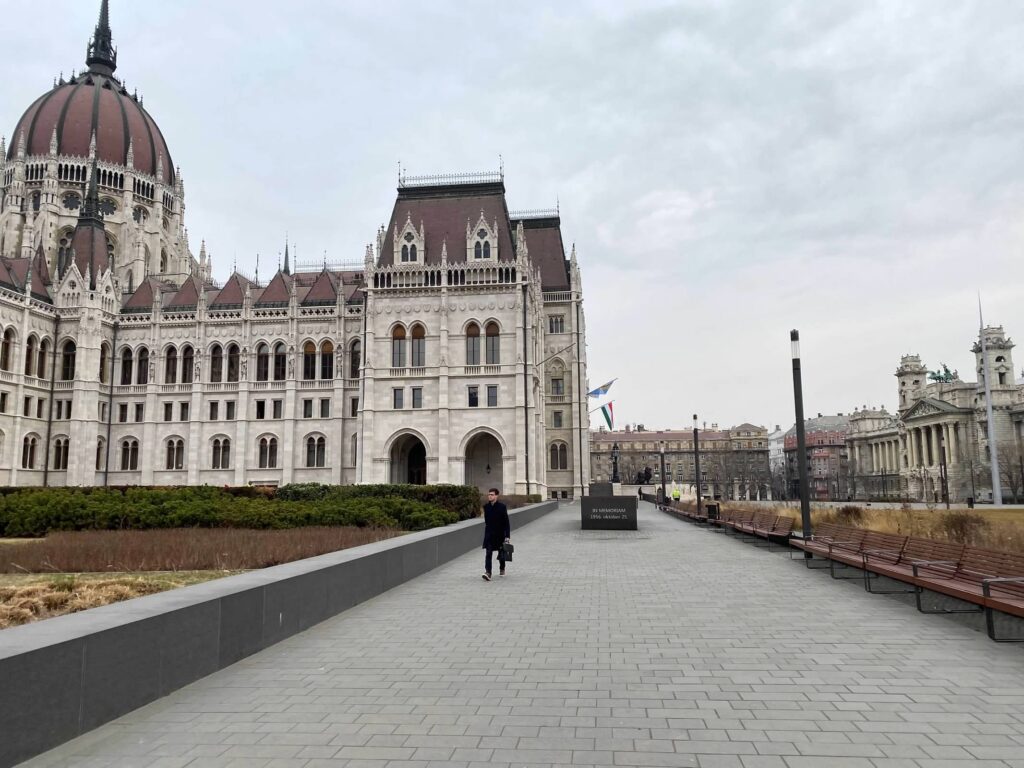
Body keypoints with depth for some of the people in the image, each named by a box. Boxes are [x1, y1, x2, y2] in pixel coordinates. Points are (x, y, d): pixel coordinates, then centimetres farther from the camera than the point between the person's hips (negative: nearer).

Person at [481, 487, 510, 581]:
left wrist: (507, 535, -14)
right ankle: (488, 573, -16)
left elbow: (506, 522, -10)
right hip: (489, 534, 2)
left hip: (500, 534, -2)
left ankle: (502, 569, 35)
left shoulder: (502, 506, -10)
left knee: (501, 554, 12)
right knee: (488, 553, -10)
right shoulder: (486, 506, 2)